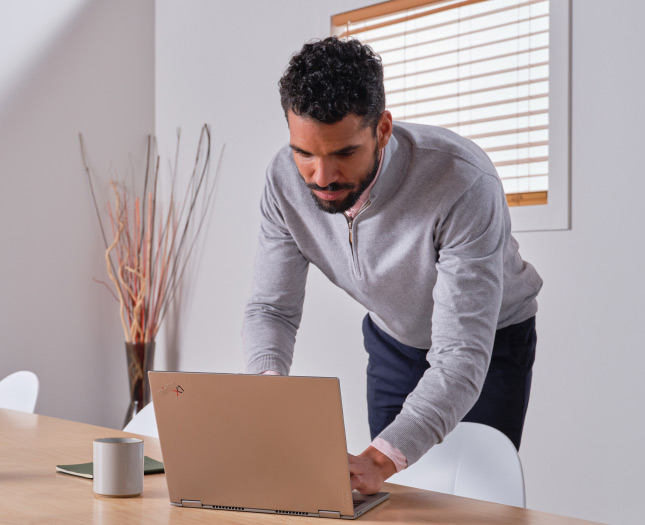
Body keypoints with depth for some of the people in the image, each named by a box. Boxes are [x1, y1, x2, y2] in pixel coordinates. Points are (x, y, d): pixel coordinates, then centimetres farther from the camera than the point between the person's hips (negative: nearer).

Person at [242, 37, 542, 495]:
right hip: (393, 339, 4)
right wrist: (268, 383, -38)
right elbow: (272, 307, -15)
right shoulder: (287, 178, -23)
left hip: (490, 340, -4)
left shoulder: (464, 183, -39)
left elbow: (462, 356, -41)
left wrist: (381, 458, -54)